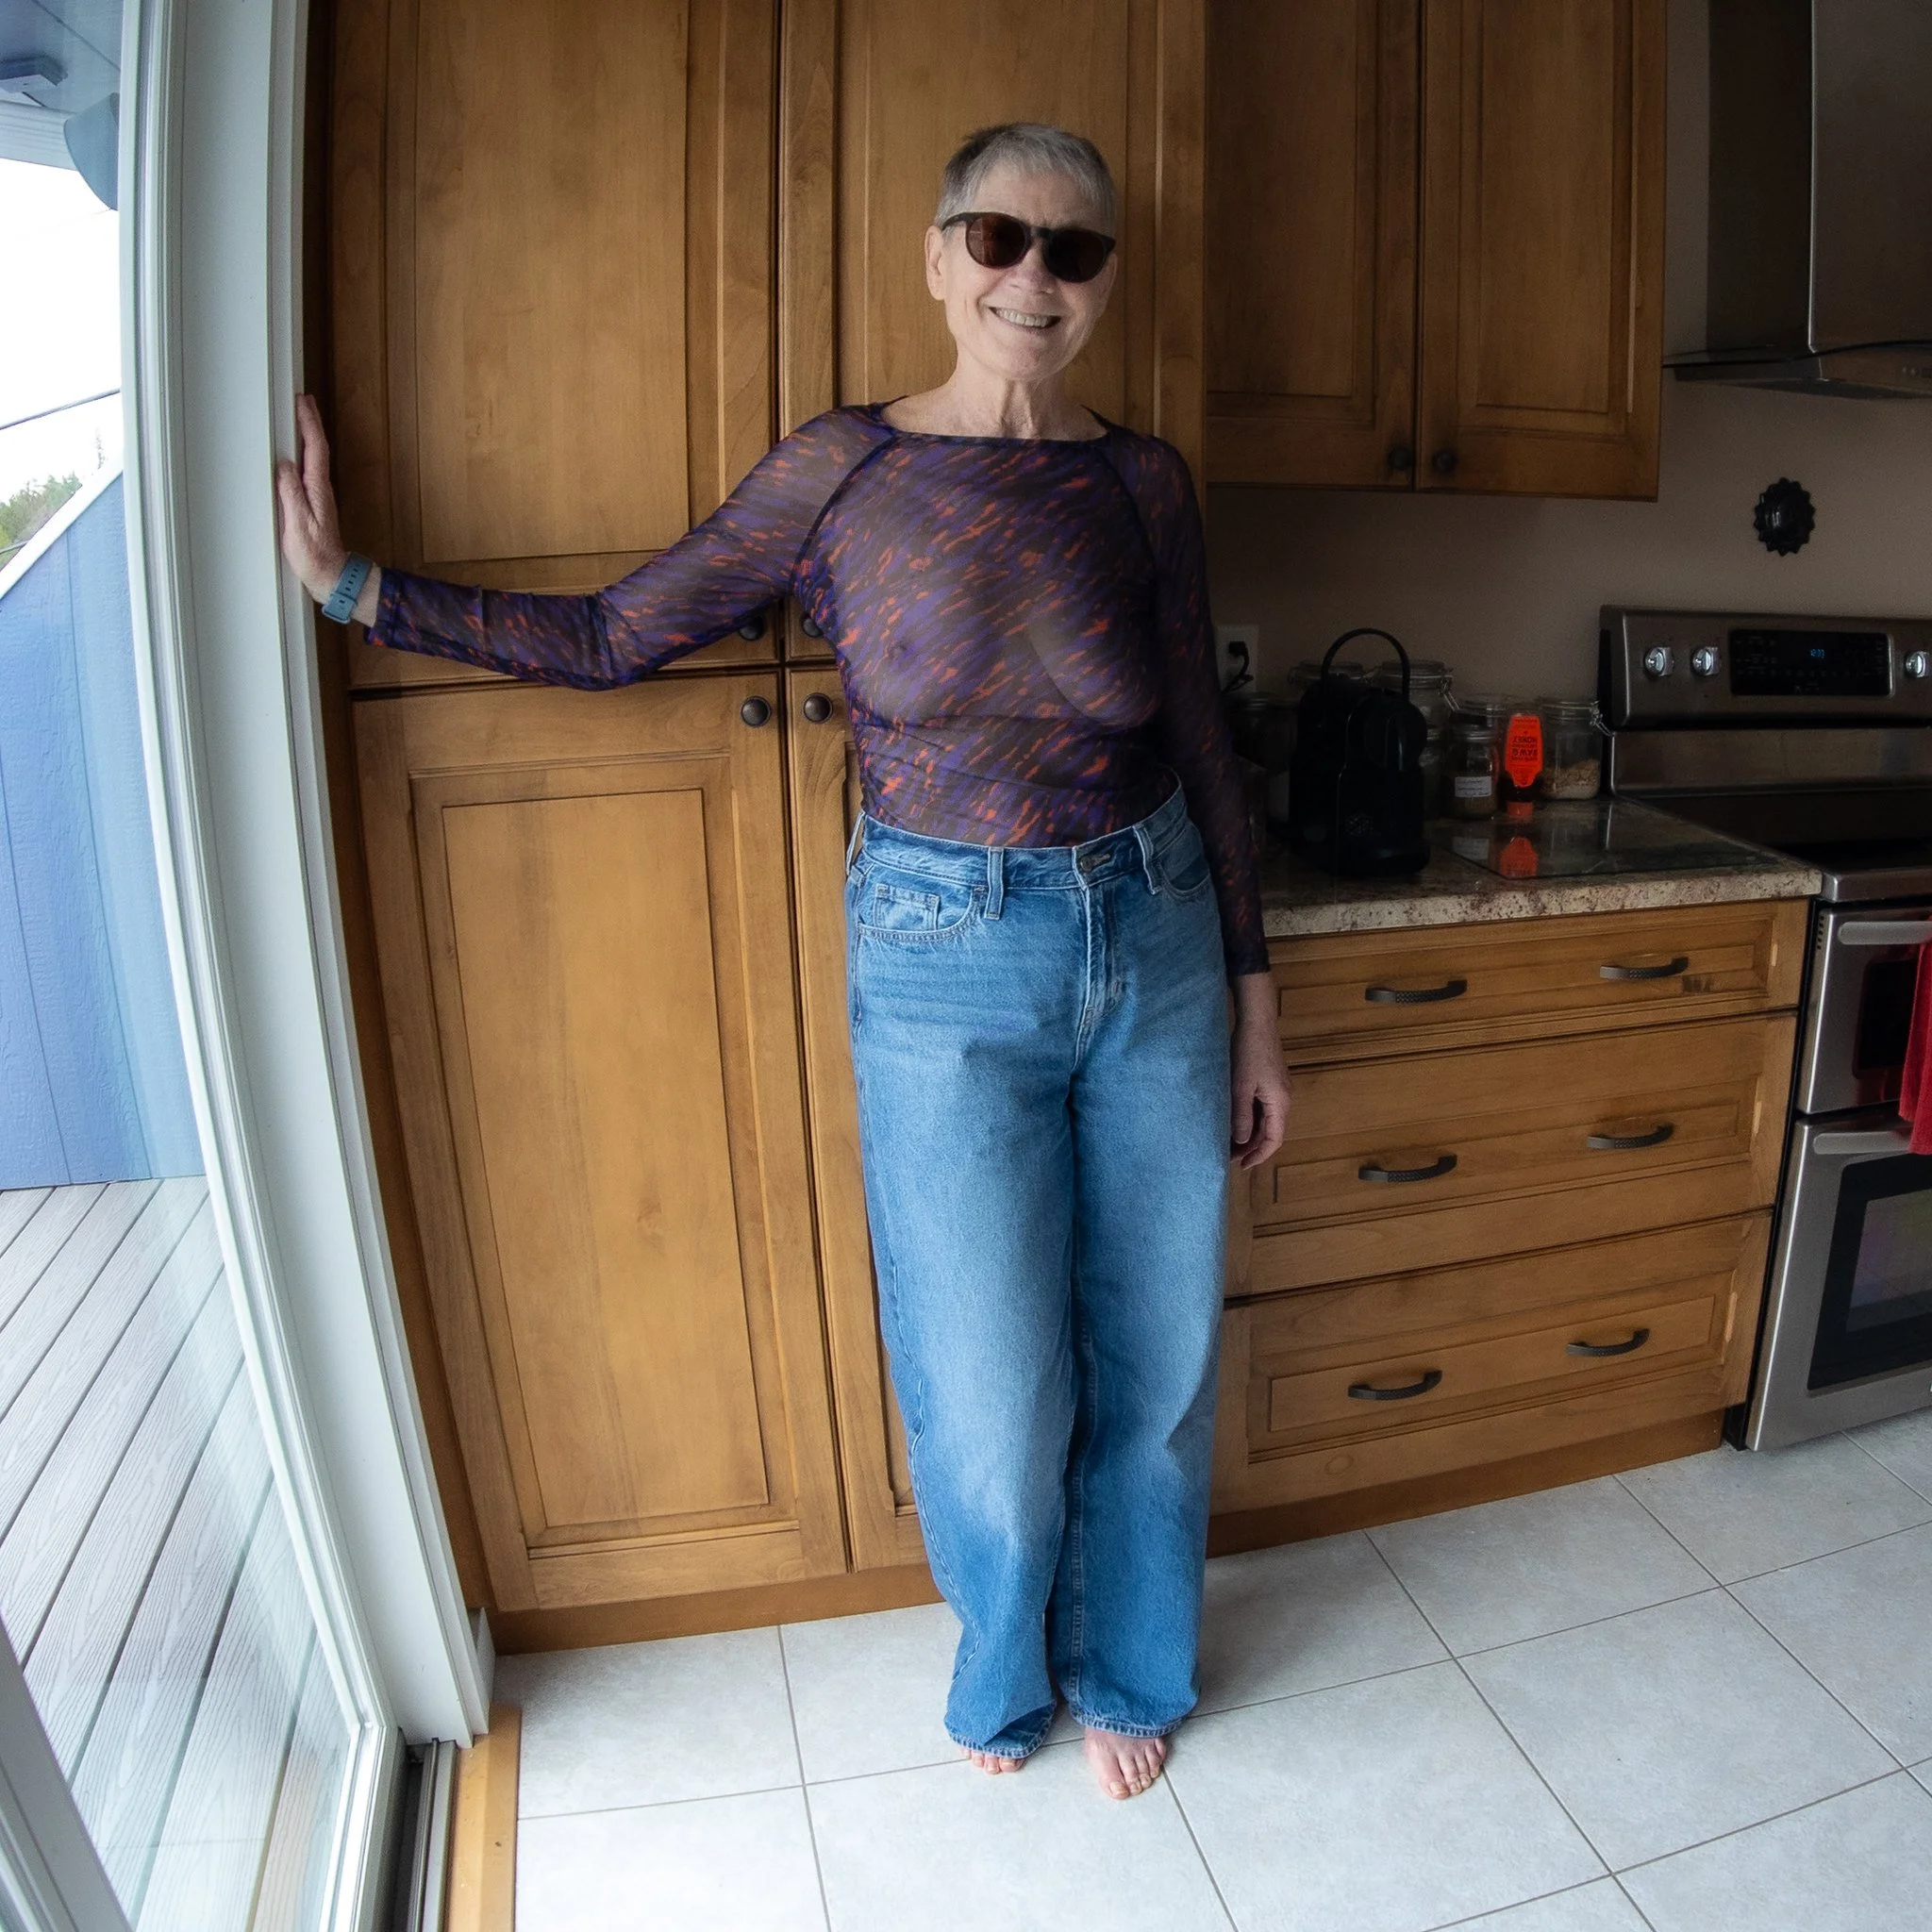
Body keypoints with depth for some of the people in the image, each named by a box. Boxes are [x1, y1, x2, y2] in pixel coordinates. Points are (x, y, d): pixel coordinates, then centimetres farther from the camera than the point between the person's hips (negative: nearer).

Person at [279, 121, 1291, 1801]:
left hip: (1159, 939, 3)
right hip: (947, 967, -2)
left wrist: (1253, 1007, 7)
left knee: (1157, 1357, 13)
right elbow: (613, 637, 4)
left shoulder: (1143, 483, 2)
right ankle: (1009, 1665, 43)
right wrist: (350, 583, 1)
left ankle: (1126, 1669, 44)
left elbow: (1205, 754, 6)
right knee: (994, 1393, 6)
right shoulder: (841, 470, -3)